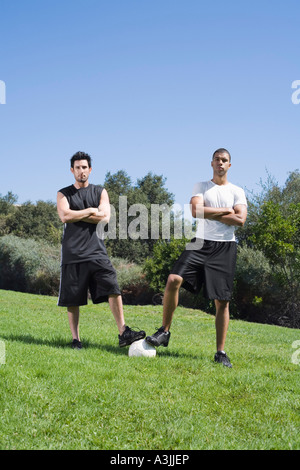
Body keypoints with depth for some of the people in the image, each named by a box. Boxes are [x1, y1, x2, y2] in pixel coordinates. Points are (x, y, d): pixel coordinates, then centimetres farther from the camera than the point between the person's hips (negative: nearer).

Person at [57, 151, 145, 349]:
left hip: (96, 251, 0)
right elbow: (65, 216, -9)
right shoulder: (63, 194, 10)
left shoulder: (100, 192, 12)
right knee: (72, 299, 2)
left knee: (113, 289, -12)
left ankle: (123, 333, -10)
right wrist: (90, 211, -5)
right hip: (73, 252, 0)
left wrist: (76, 215, -5)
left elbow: (105, 217, -4)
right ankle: (75, 338, 13)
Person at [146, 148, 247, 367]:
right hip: (201, 243, 0)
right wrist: (226, 210, -5)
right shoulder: (201, 186, 11)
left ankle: (221, 352, 7)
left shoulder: (237, 191, 9)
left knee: (222, 301, -1)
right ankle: (165, 331, -6)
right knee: (174, 279, -21)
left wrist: (210, 213, -7)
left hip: (225, 247, 0)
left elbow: (240, 220, -7)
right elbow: (196, 211, -8)